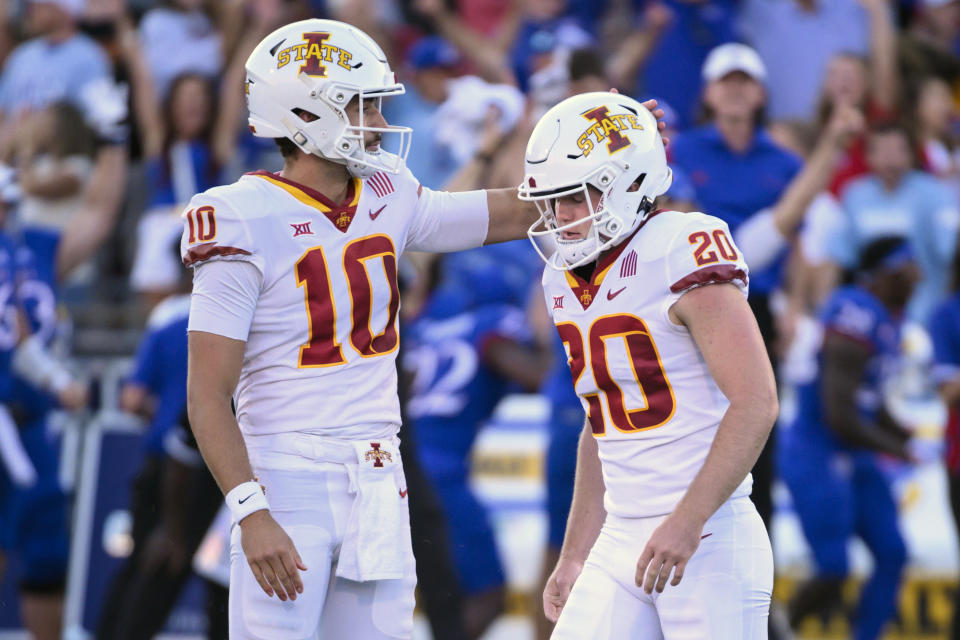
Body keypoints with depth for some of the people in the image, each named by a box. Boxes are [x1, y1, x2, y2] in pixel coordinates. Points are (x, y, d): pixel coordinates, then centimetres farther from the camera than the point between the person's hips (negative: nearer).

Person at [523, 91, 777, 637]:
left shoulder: (681, 255, -13)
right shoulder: (568, 280, 12)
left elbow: (756, 405, -19)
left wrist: (688, 521, -25)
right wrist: (574, 557, 21)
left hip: (709, 543, -8)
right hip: (622, 543, 8)